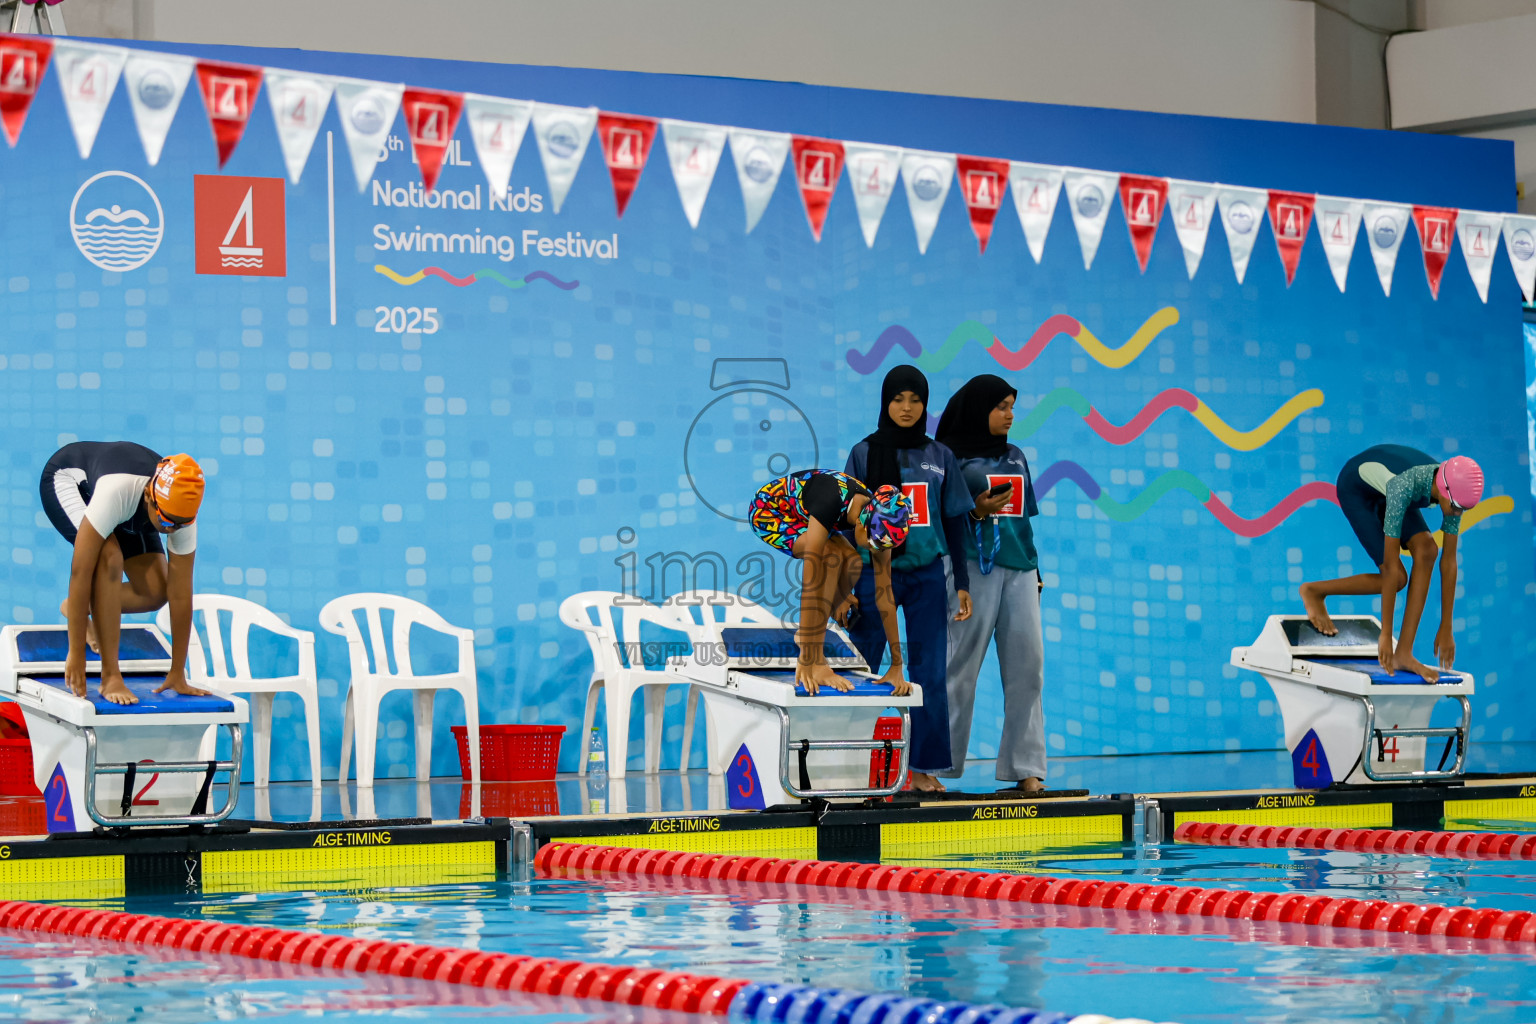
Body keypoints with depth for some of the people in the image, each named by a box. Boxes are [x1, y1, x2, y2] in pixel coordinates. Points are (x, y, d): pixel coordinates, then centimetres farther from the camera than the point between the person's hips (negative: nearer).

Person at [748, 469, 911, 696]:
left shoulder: (880, 523, -21)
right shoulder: (831, 503, -41)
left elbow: (885, 594, -14)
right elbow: (811, 582, -42)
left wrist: (897, 666, -14)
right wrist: (807, 662, -43)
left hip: (800, 518, 7)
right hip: (767, 511, -7)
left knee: (852, 562, -15)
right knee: (830, 556, -29)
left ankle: (806, 634, 5)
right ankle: (814, 663, -27)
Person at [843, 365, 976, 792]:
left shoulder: (939, 456, 7)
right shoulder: (864, 453, 0)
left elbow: (954, 522, 10)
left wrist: (962, 583, 5)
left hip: (928, 576, 2)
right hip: (876, 575, -2)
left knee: (929, 674, 1)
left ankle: (924, 768, 8)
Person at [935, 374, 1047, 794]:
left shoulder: (1015, 457, 19)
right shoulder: (952, 456, 1)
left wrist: (1036, 574, 18)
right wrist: (975, 512, -18)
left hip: (1019, 570, 6)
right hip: (973, 567, -6)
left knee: (1026, 665, -1)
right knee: (960, 667, -6)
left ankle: (1026, 768, 2)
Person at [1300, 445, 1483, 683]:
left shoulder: (1454, 490, -26)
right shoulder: (1404, 486, -43)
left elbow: (1449, 561, -18)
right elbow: (1390, 566, -39)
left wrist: (1446, 628, -17)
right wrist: (1386, 635, -35)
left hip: (1384, 490, 5)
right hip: (1356, 487, -5)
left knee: (1426, 550, -21)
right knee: (1396, 578, -16)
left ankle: (1404, 653, -17)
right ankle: (1315, 591, 7)